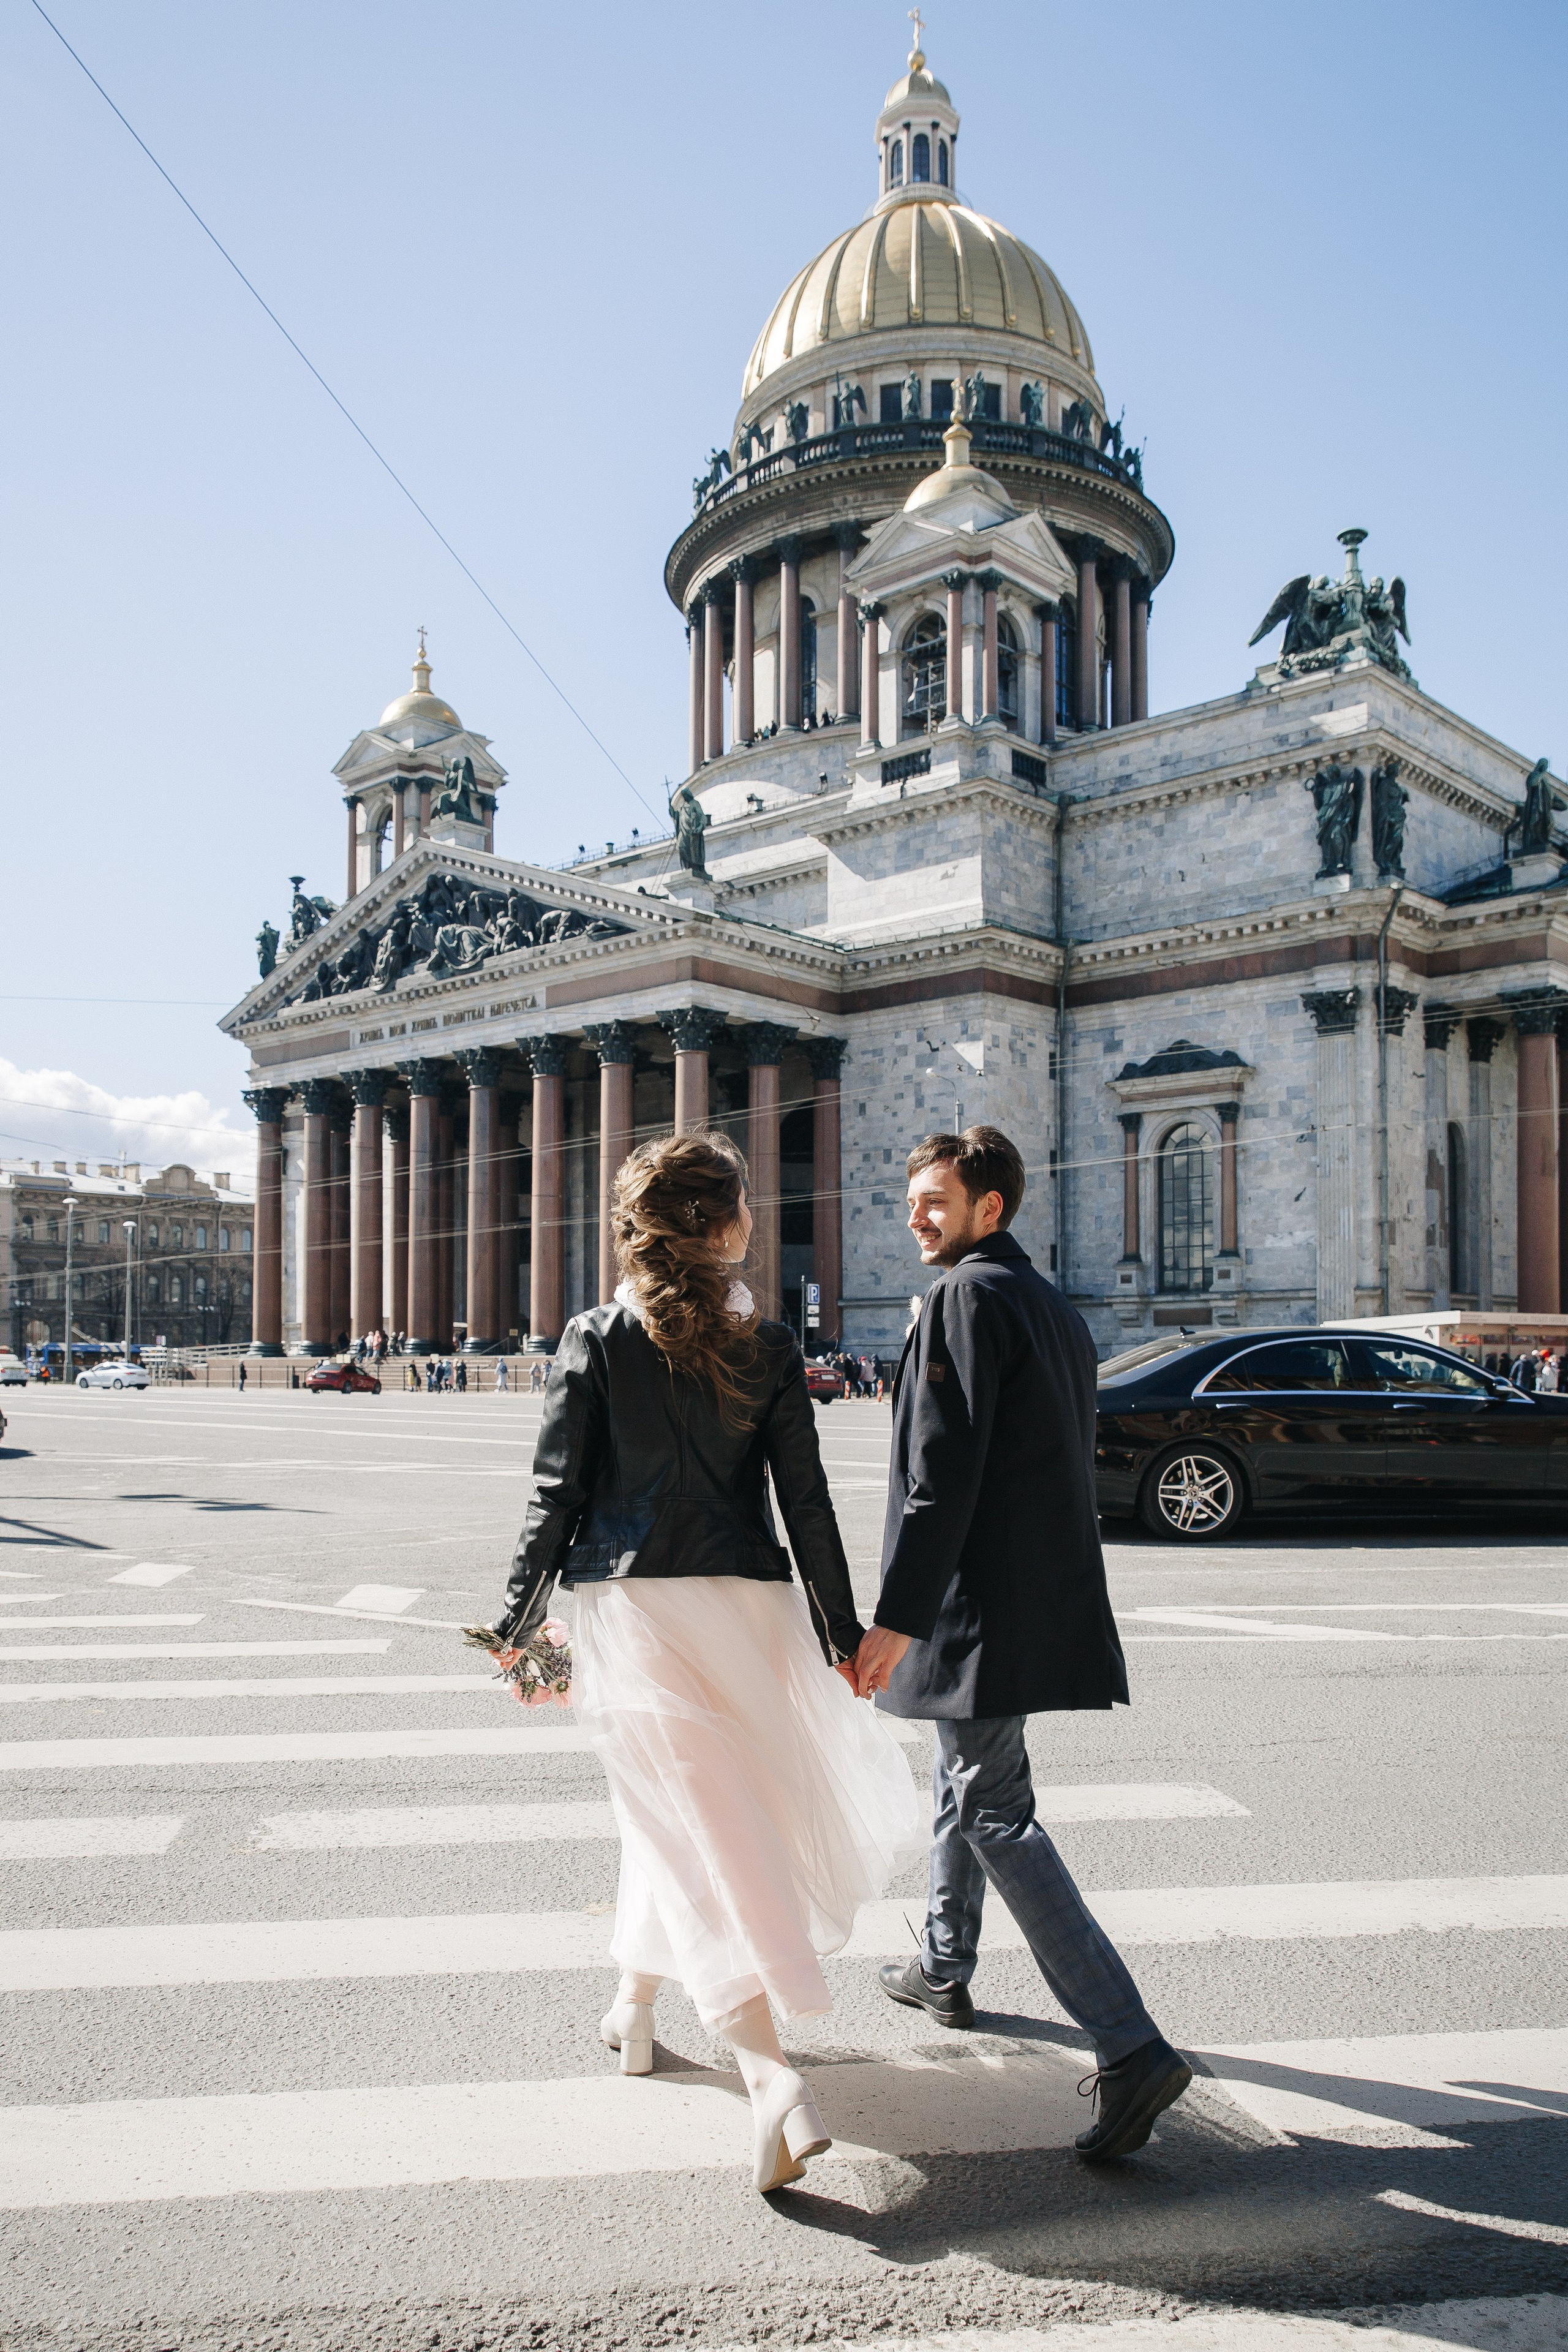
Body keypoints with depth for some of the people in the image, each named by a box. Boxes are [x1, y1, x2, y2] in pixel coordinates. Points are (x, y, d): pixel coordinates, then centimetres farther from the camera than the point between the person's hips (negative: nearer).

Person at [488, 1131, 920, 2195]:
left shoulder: (597, 1339, -4)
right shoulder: (769, 1348, -2)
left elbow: (559, 1495, -6)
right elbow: (805, 1502, -1)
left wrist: (519, 1624, 4)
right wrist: (845, 1631, 8)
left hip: (630, 1601, -2)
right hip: (745, 1605, 2)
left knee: (687, 1818, 2)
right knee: (700, 1803, 22)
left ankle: (773, 2077, -7)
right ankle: (636, 2006, 39)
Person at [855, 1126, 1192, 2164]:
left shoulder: (969, 1295, -14)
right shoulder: (1058, 1309, 15)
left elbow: (943, 1474, -21)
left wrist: (896, 1614, -20)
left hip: (983, 1604, -10)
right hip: (1048, 1597, 10)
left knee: (997, 1815, -5)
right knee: (968, 1777, 25)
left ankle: (1133, 2047, -8)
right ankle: (945, 1969, 42)